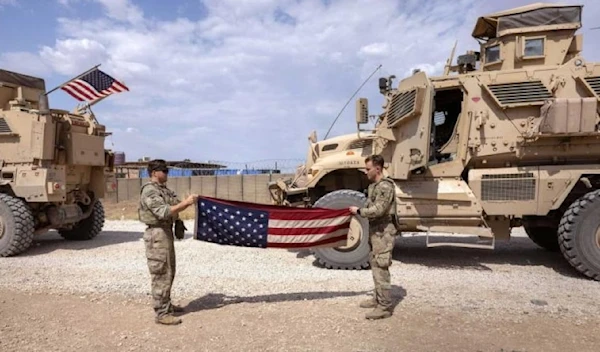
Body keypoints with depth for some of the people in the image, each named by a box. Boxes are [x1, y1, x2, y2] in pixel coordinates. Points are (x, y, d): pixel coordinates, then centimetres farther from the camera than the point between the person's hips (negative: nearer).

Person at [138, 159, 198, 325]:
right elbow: (164, 212, -25)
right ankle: (161, 313, 3)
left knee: (169, 272, 17)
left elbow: (174, 208, 15)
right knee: (161, 274, -4)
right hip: (157, 234, -10)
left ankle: (167, 304, 30)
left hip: (167, 232, 10)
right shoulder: (149, 191, -16)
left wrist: (188, 201, -2)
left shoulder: (164, 189, 14)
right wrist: (186, 202, -24)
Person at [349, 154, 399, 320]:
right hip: (375, 230, 10)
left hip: (383, 232, -10)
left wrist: (359, 211, -14)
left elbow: (378, 210, -24)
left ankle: (385, 307, 2)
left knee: (381, 269, -6)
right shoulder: (373, 185, 13)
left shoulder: (385, 186, -18)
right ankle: (378, 299, 30)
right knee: (375, 266, 17)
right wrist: (358, 210, 4)